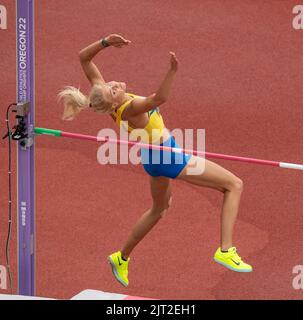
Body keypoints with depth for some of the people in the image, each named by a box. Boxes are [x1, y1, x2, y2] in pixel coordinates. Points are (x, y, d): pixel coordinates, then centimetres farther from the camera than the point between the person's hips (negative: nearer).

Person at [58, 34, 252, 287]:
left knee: (158, 210, 33)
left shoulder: (103, 95, -14)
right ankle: (226, 251, -9)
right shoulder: (129, 109, -34)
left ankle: (122, 258, 42)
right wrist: (172, 72, -63)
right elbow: (159, 98, -54)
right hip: (167, 158, -9)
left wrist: (106, 42, -19)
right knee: (234, 185, -2)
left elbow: (84, 57, -8)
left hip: (154, 158, 9)